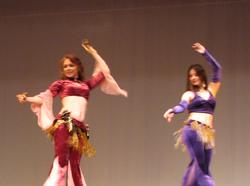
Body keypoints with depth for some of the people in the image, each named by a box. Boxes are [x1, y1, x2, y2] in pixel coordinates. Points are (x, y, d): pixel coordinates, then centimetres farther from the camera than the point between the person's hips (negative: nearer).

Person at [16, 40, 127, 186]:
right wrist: (27, 99, -6)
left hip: (79, 127, 4)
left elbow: (104, 71, 32)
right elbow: (44, 97, 10)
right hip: (64, 123, -4)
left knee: (74, 165, 1)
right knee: (61, 161, -17)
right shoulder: (61, 83, 16)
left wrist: (93, 52, 36)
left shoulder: (86, 84, 25)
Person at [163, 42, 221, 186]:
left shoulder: (211, 90, 20)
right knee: (199, 165, -15)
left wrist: (205, 53, 18)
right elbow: (183, 106, -10)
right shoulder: (189, 94, 9)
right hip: (193, 130, -4)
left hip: (208, 134, 5)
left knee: (200, 167, 0)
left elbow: (217, 69, 20)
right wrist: (172, 111, -32)